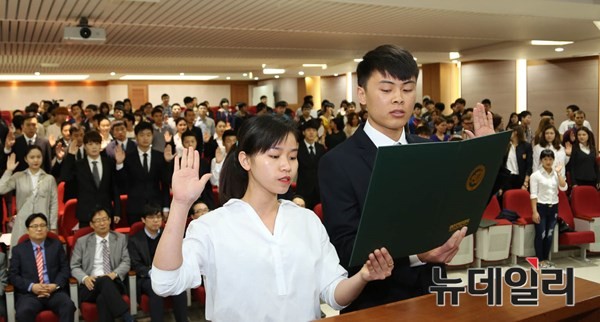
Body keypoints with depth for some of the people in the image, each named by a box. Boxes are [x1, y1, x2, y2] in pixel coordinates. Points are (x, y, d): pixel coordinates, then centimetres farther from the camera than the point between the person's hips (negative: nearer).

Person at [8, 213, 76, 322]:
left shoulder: (56, 245, 16)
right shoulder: (18, 249, 13)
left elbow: (65, 269, 10)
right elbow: (13, 275, 5)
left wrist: (56, 285, -9)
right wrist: (31, 286, -11)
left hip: (55, 291, 1)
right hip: (29, 293, -1)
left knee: (68, 306, -31)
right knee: (23, 312, -34)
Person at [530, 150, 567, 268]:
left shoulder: (556, 174, 7)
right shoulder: (536, 175, -6)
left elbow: (564, 188, -7)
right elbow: (533, 194, -9)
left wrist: (559, 173, -7)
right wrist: (534, 211, -15)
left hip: (553, 207, 4)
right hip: (541, 207, -4)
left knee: (549, 234, 9)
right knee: (540, 234, -2)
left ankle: (546, 259, 20)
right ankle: (540, 260, 8)